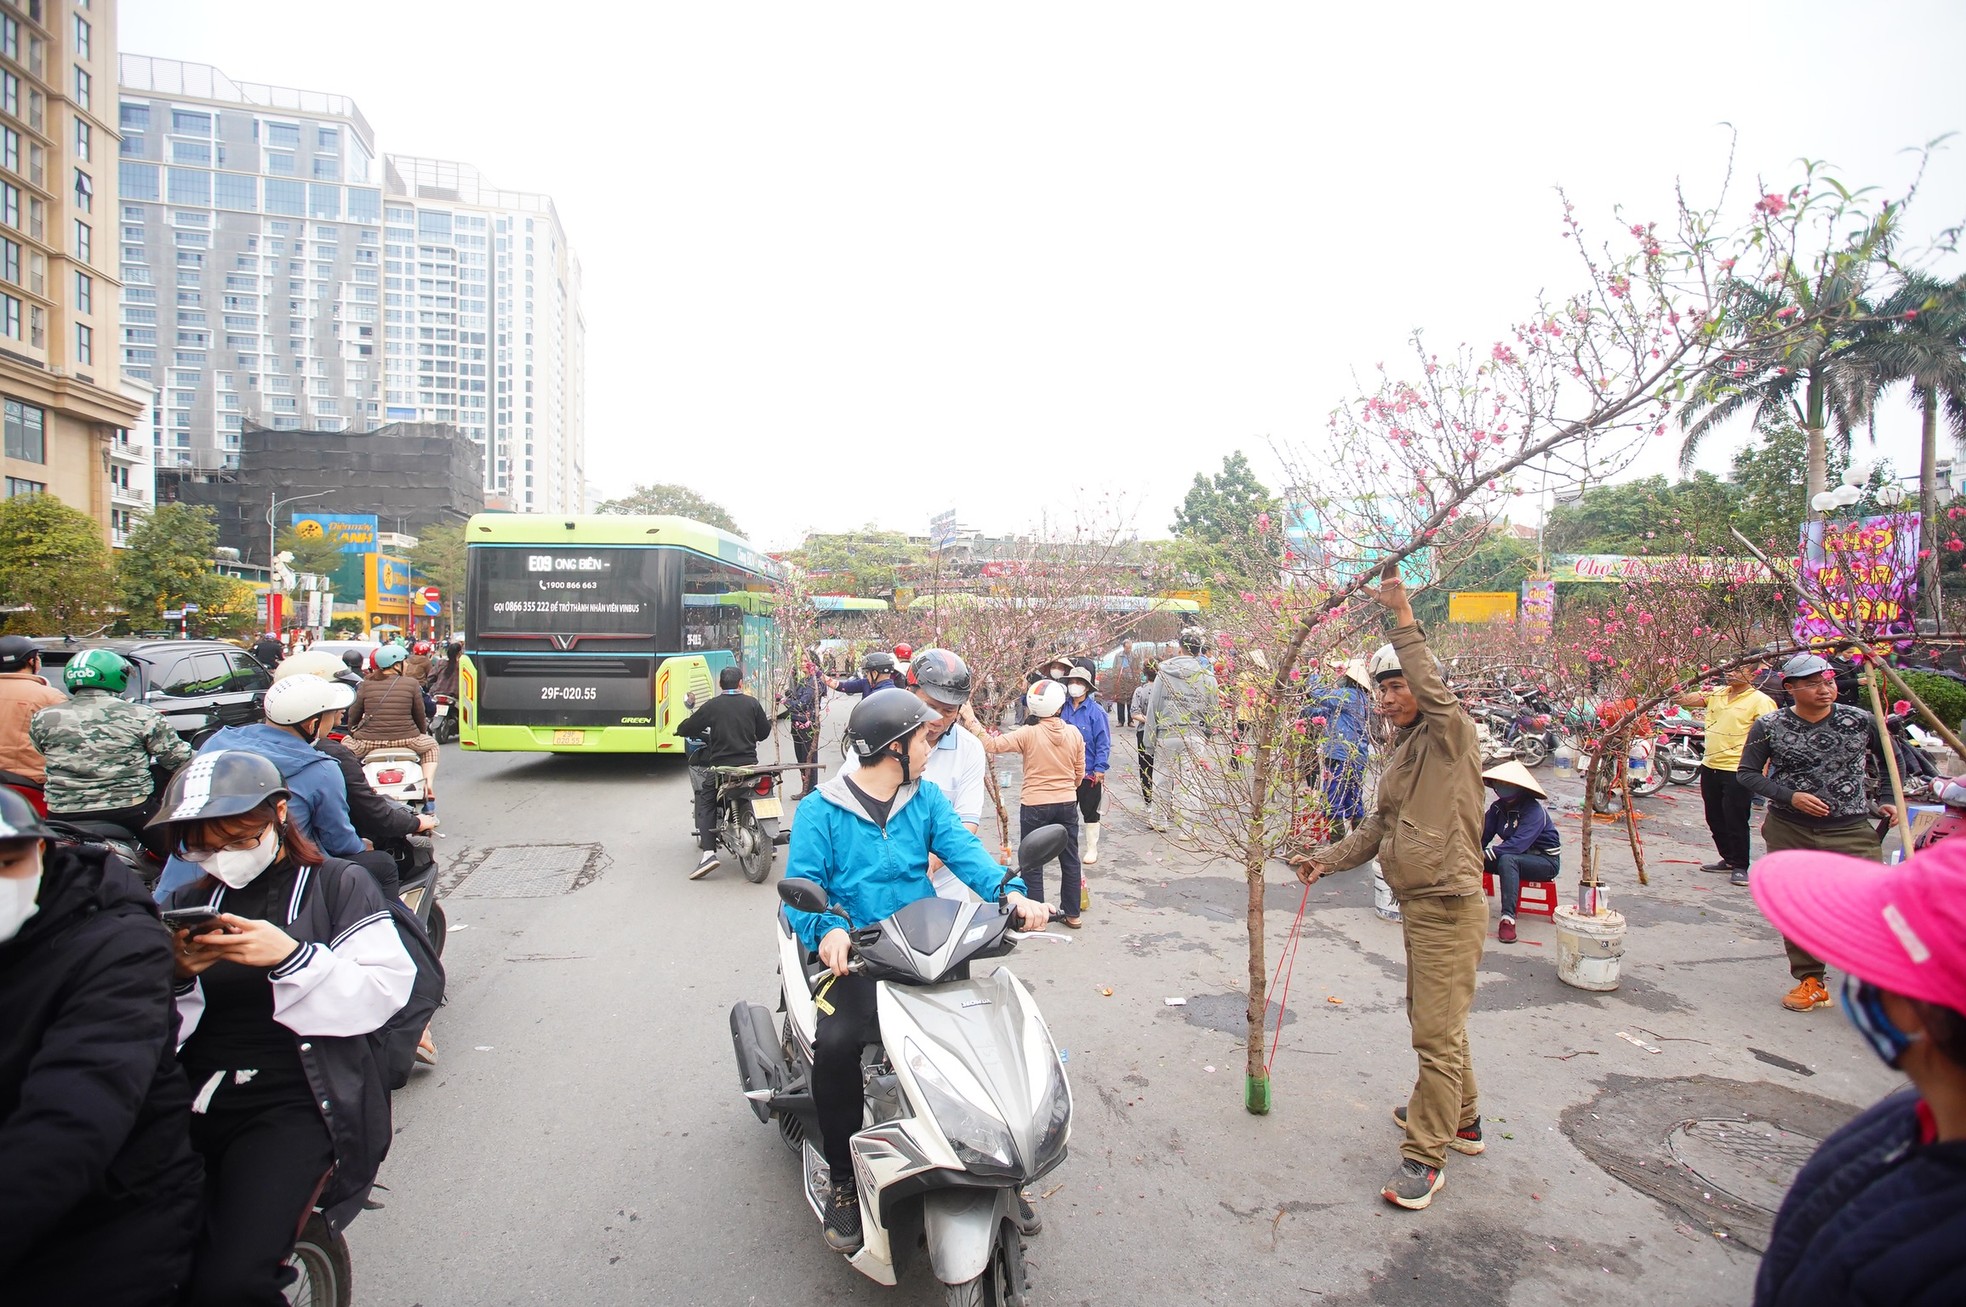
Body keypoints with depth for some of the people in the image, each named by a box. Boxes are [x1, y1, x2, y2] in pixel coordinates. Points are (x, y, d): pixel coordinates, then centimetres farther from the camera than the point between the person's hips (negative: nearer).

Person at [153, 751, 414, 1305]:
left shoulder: (337, 884, 5)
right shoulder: (187, 901, 19)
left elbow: (384, 991, -7)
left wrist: (290, 958, -19)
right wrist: (175, 976, -10)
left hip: (298, 1104, -4)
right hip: (191, 1099, 5)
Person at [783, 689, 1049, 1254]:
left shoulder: (926, 797, 11)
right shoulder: (821, 810, -1)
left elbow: (962, 849, -4)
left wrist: (1010, 891, -23)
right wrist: (827, 930, -31)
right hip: (854, 955, -3)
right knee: (835, 1043, -29)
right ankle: (844, 1179, -4)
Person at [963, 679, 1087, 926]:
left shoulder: (1029, 734, -16)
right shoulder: (1074, 734, -3)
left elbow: (991, 744, -19)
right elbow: (1079, 773, 6)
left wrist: (971, 720, -11)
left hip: (1035, 806, -4)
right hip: (1068, 804, 4)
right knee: (1070, 859, 15)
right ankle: (1072, 913, 24)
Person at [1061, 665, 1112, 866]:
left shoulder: (1096, 711, -12)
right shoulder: (1062, 708, -1)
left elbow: (1103, 742, -11)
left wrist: (1100, 768, -13)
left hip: (1089, 772, -4)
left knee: (1089, 811, 8)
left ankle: (1092, 849, 22)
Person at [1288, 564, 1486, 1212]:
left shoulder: (1451, 736, -12)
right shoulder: (1404, 752, 14)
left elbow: (1434, 689, -33)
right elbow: (1381, 825, 15)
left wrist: (1403, 617, -34)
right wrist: (1328, 858, 5)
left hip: (1450, 907, -10)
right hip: (1417, 904, 10)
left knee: (1438, 1032, -3)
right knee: (1430, 1018, 23)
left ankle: (1425, 1157, 7)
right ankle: (1460, 1117, 42)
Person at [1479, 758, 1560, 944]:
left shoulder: (1534, 810, -23)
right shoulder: (1498, 807, -2)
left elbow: (1518, 843, -36)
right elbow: (1484, 836, -10)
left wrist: (1487, 854, -42)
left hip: (1546, 860, -7)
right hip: (1518, 854, 7)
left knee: (1507, 859, -37)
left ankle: (1508, 918, -44)